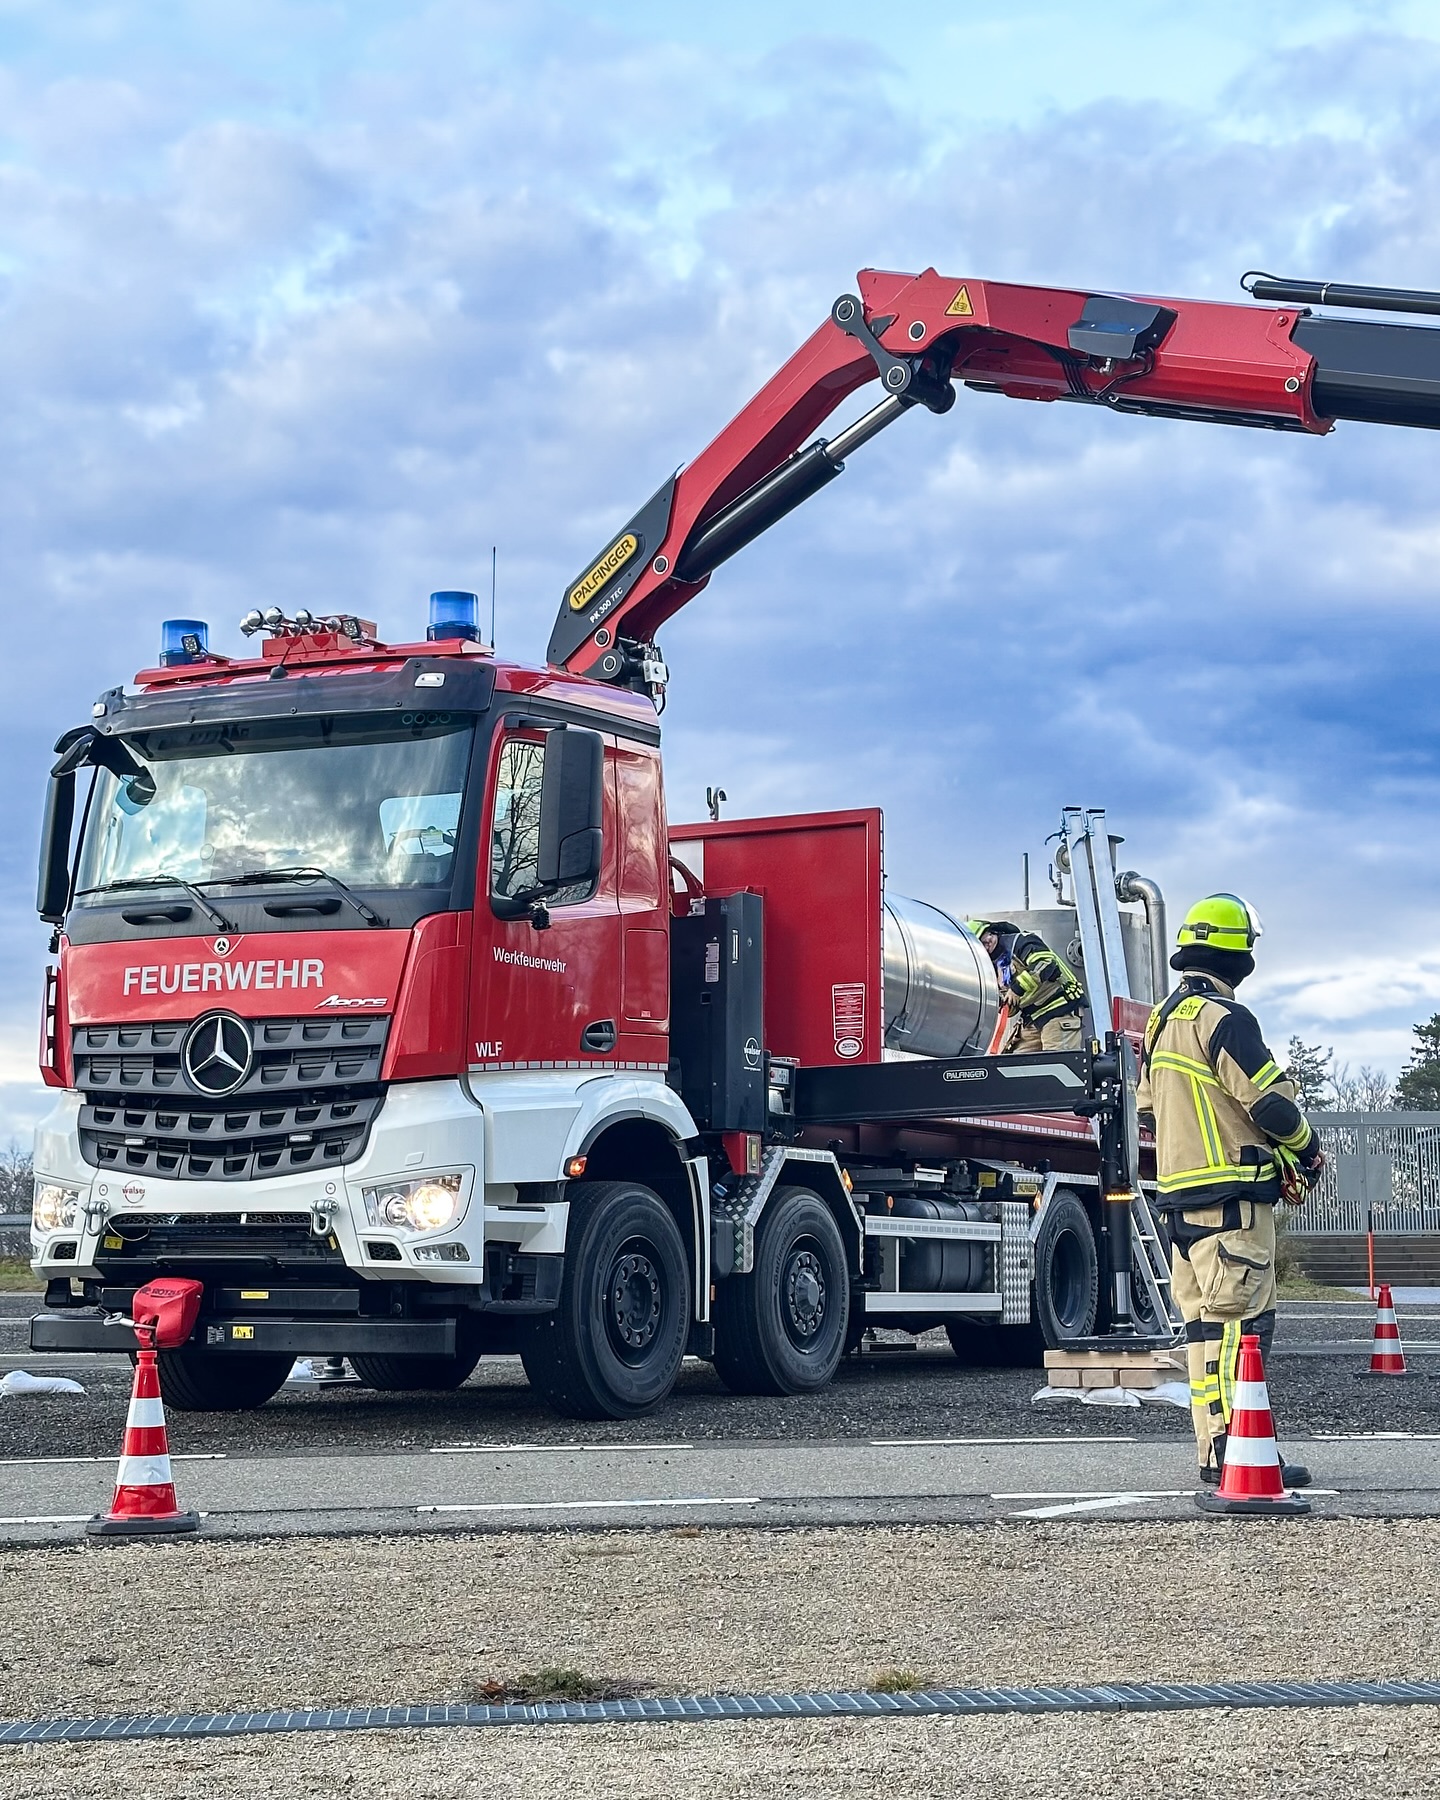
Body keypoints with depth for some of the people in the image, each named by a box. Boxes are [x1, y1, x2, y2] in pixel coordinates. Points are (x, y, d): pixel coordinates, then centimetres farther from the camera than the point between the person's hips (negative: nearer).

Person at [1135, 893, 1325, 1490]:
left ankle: (1214, 1452, 12)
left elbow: (1149, 1110, 23)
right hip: (1231, 1194, -9)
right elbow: (1270, 1101, -16)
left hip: (1179, 1192, 9)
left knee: (1205, 1321, 10)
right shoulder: (1224, 1017, -13)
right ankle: (1234, 1451, -15)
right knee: (1240, 1318, -10)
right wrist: (1306, 1147, 2)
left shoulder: (1161, 1021, 17)